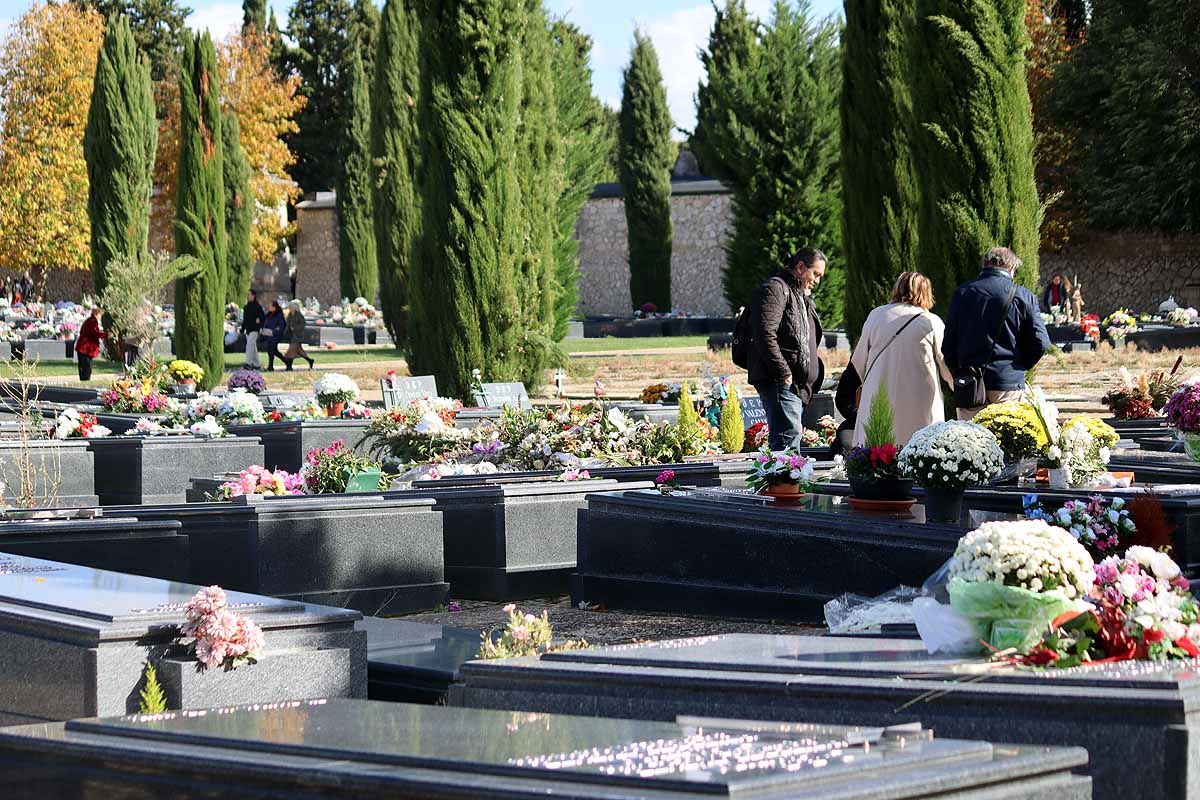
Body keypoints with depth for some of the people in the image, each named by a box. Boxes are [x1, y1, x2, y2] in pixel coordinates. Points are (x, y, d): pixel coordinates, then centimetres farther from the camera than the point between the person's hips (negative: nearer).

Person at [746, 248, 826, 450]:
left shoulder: (803, 297, 26)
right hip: (779, 381, -10)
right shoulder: (775, 289, -7)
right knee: (789, 436, -20)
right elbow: (765, 335, -18)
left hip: (798, 386, 10)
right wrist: (783, 373, -21)